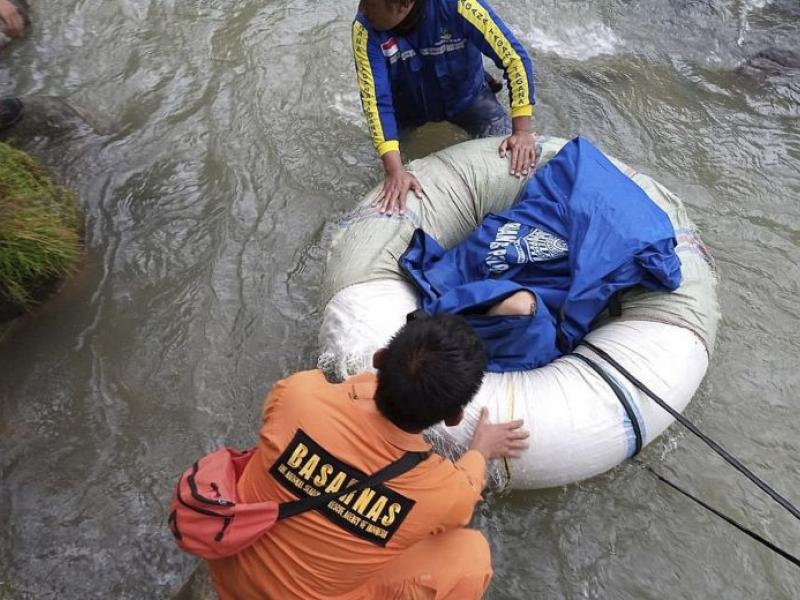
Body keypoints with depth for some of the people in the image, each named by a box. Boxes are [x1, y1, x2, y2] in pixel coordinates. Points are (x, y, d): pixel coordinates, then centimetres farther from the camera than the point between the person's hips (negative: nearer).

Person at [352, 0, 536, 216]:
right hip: (410, 110, 1)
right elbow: (376, 100, -33)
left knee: (515, 158, -11)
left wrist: (522, 131, -36)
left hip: (467, 98, -1)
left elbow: (514, 57, -29)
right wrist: (395, 170, -44)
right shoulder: (366, 28, -29)